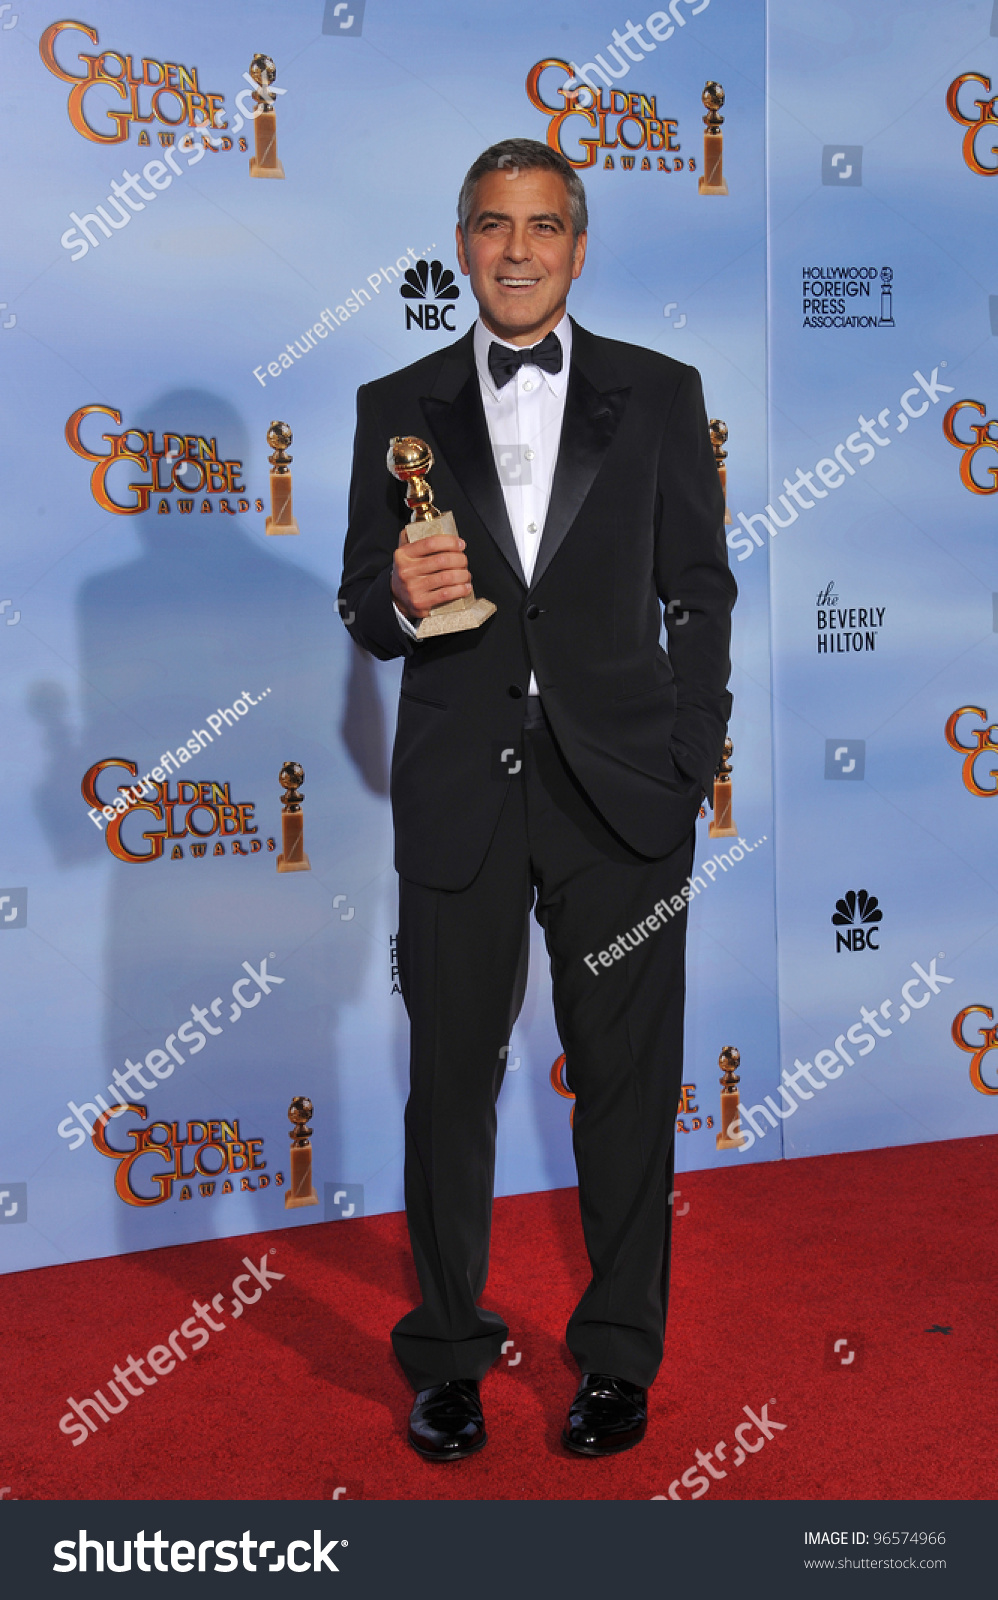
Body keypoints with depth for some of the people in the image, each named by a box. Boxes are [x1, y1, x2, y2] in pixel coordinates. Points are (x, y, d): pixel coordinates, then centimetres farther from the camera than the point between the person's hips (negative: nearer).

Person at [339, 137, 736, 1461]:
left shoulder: (659, 394, 7)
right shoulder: (398, 408, 8)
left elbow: (702, 593, 7)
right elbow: (364, 612, 9)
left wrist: (692, 764, -1)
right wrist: (402, 601, -14)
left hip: (618, 793, 0)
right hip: (460, 793, 1)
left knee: (628, 1079, 6)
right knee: (451, 1077, 7)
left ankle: (618, 1355, 24)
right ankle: (446, 1354, 25)